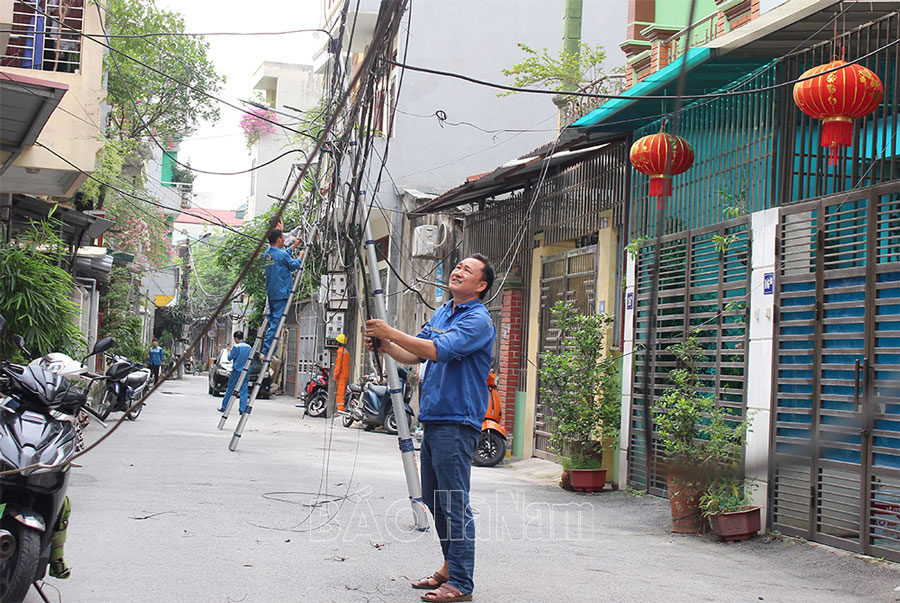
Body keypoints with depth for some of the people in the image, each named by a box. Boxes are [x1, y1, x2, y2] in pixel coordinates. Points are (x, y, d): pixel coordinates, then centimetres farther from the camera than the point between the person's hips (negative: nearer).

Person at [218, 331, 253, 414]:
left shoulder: (236, 347, -11)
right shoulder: (249, 347, 6)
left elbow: (230, 357, -3)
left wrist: (229, 351, 12)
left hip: (237, 371, -4)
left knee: (229, 390, 5)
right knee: (244, 391, 3)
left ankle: (224, 407, 11)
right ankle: (242, 409, -2)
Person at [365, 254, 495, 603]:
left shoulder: (478, 320, -12)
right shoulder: (441, 313, 17)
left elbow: (438, 350, -25)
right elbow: (414, 356, 20)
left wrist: (391, 333, -20)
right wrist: (384, 346, 1)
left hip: (457, 421, -9)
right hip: (433, 417, 9)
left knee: (454, 504, -9)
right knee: (434, 499, 15)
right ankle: (450, 567, 28)